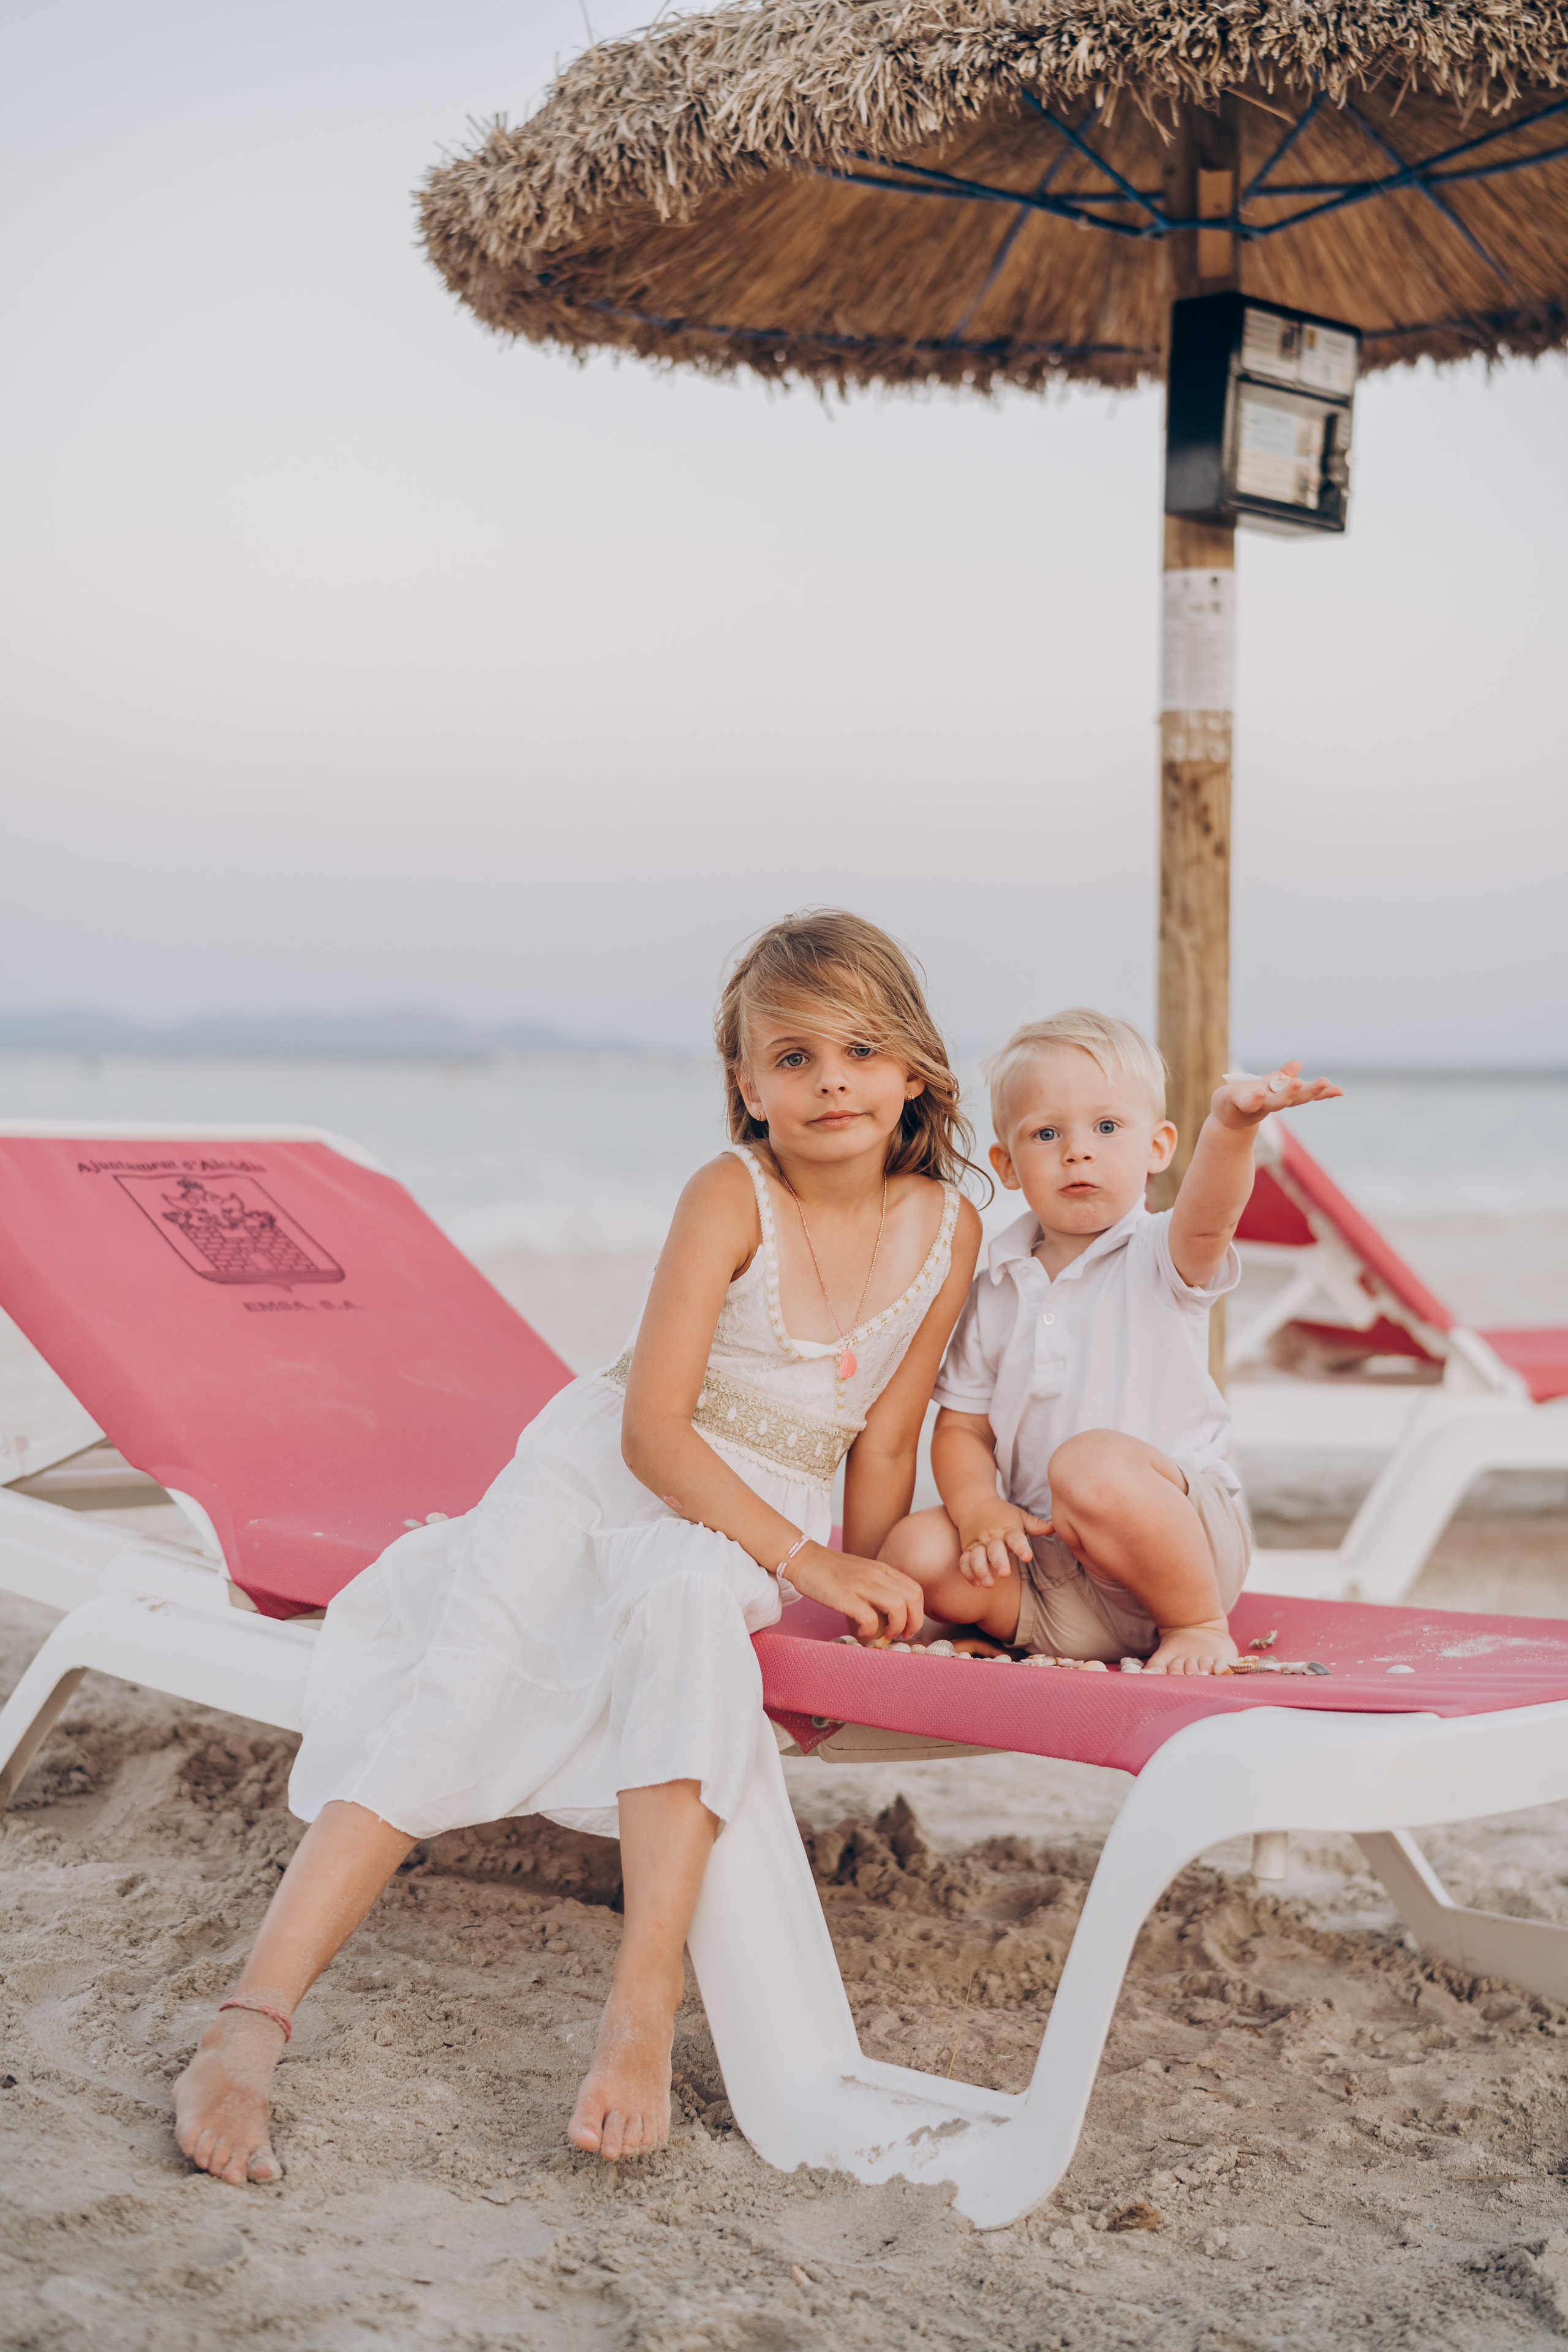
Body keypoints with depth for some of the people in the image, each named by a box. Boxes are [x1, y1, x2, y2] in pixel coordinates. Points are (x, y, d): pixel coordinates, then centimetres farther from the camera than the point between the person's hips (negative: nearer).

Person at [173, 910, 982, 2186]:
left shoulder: (947, 1229, -5)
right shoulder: (730, 1196, -16)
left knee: (689, 1602, -36)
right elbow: (651, 1426, -20)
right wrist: (806, 1563, -25)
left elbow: (884, 1444, 3)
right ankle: (248, 2029, -28)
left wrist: (861, 1590, -4)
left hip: (761, 1522, 1)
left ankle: (645, 2006, -41)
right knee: (462, 1688, -24)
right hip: (600, 1473, -1)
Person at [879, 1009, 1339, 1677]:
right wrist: (980, 1508, -10)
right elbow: (961, 1427, 12)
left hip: (1184, 1537, -3)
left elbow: (1206, 1219, -26)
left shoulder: (1160, 1260, -2)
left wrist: (1229, 1126, -48)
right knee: (915, 1551, -21)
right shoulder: (996, 1294, 11)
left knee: (1091, 1461, -35)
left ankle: (1200, 1624, -14)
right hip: (1048, 1567, 4)